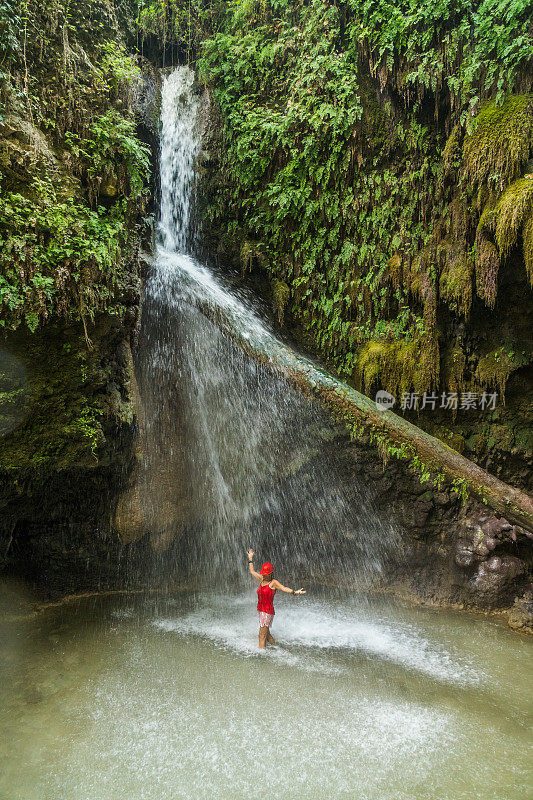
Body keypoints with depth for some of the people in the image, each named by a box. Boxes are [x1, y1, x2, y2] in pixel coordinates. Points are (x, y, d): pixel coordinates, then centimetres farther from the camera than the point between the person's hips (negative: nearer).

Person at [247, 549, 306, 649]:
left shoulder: (273, 582, -9)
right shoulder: (262, 579, 10)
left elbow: (284, 588, -23)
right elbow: (252, 572, 23)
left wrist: (295, 592, -38)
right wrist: (250, 559, 26)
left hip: (268, 611, -7)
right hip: (261, 610, 7)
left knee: (262, 635, -6)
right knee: (266, 634, 18)